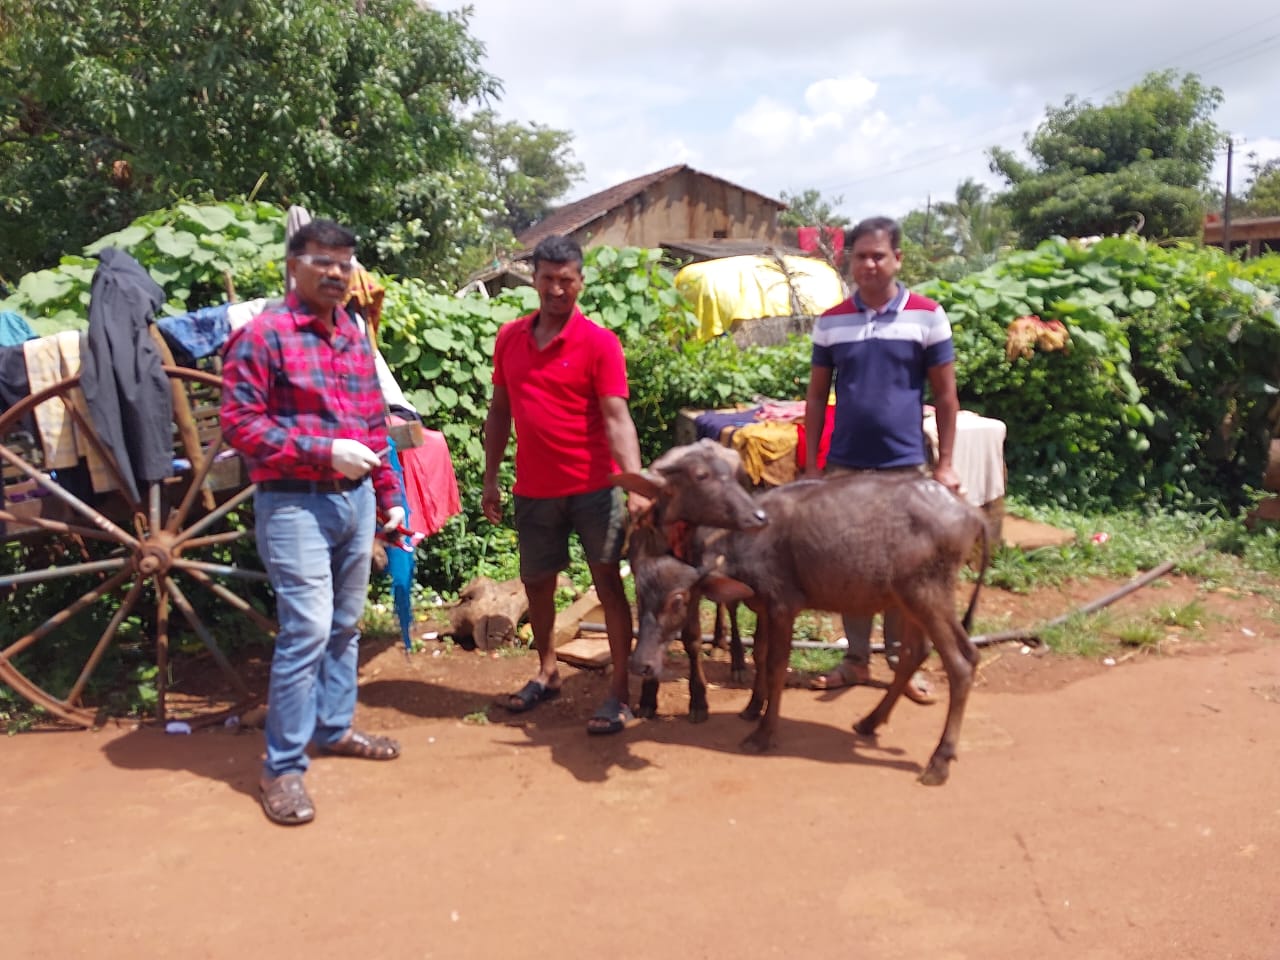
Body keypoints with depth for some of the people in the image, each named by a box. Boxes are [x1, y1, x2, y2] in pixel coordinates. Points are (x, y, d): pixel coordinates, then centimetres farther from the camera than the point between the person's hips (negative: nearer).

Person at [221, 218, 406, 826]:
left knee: (345, 625, 15)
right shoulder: (264, 333, -8)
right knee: (306, 631, -9)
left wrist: (389, 495, 17)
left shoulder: (355, 337, 14)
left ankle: (334, 726, 32)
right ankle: (282, 769, 3)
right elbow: (239, 422, -13)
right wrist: (324, 452, -18)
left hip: (356, 499, 7)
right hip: (294, 503, -7)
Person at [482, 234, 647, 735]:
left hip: (593, 487, -5)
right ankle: (547, 673, 36)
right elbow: (499, 411, 12)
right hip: (533, 489, 5)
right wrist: (490, 479, 9)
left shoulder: (599, 342, -9)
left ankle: (620, 692, 9)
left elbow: (616, 417, -16)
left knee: (608, 583, 1)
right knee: (536, 582, 16)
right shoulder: (509, 338, 6)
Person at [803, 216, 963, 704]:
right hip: (844, 465, 2)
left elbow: (945, 395, 0)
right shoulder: (830, 322, 4)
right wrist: (811, 465, 5)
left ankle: (902, 660, 21)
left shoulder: (927, 316, -2)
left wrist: (945, 463, -4)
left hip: (905, 465, -2)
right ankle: (856, 658, 23)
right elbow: (816, 396, 8)